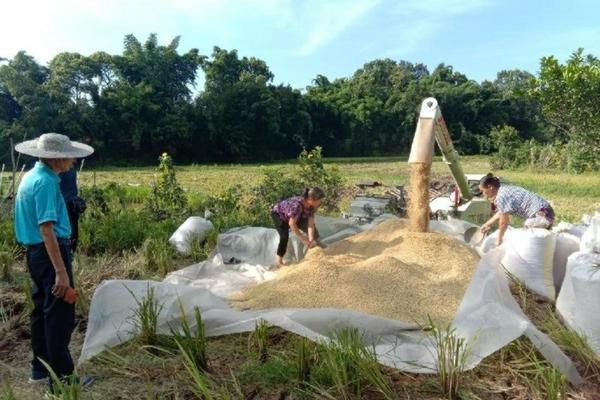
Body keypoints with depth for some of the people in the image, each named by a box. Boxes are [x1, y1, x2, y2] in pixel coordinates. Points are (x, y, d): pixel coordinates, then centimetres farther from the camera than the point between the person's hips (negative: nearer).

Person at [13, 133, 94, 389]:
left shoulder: (31, 175, 11)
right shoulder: (46, 181, -20)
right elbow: (46, 229, -25)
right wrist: (61, 272, -25)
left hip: (35, 252, 10)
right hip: (50, 252, -10)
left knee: (42, 310, 18)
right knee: (60, 315, -2)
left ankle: (41, 368, 30)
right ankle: (61, 376, 7)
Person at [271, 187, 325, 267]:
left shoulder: (311, 206, -20)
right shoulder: (297, 204, -42)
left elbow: (310, 224, -21)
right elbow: (292, 224, -40)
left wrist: (311, 240, -31)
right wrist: (303, 239, -36)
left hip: (293, 216, 7)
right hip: (278, 214, -7)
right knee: (284, 236, -25)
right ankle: (279, 261, -12)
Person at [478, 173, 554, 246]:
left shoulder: (501, 196, -19)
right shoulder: (504, 189, 11)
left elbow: (504, 222, -12)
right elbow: (501, 213, 24)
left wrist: (499, 239, 2)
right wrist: (487, 224, 30)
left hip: (540, 215, -10)